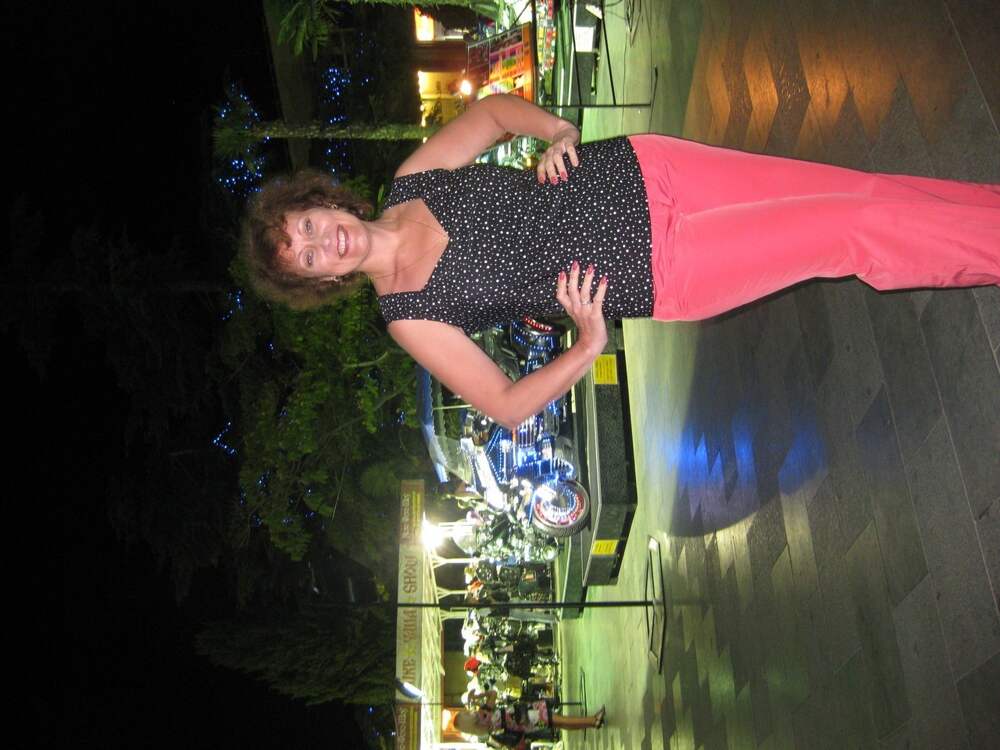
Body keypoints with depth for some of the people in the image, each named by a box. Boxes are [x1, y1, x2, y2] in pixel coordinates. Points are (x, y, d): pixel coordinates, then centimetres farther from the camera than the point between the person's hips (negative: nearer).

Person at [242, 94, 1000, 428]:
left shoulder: (414, 175, 1)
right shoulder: (410, 316, -7)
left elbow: (491, 108, 14)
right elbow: (506, 405, -5)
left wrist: (556, 131, -5)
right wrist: (588, 347, -16)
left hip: (635, 173, 4)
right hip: (659, 274, -4)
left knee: (850, 193, -1)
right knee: (854, 237, -9)